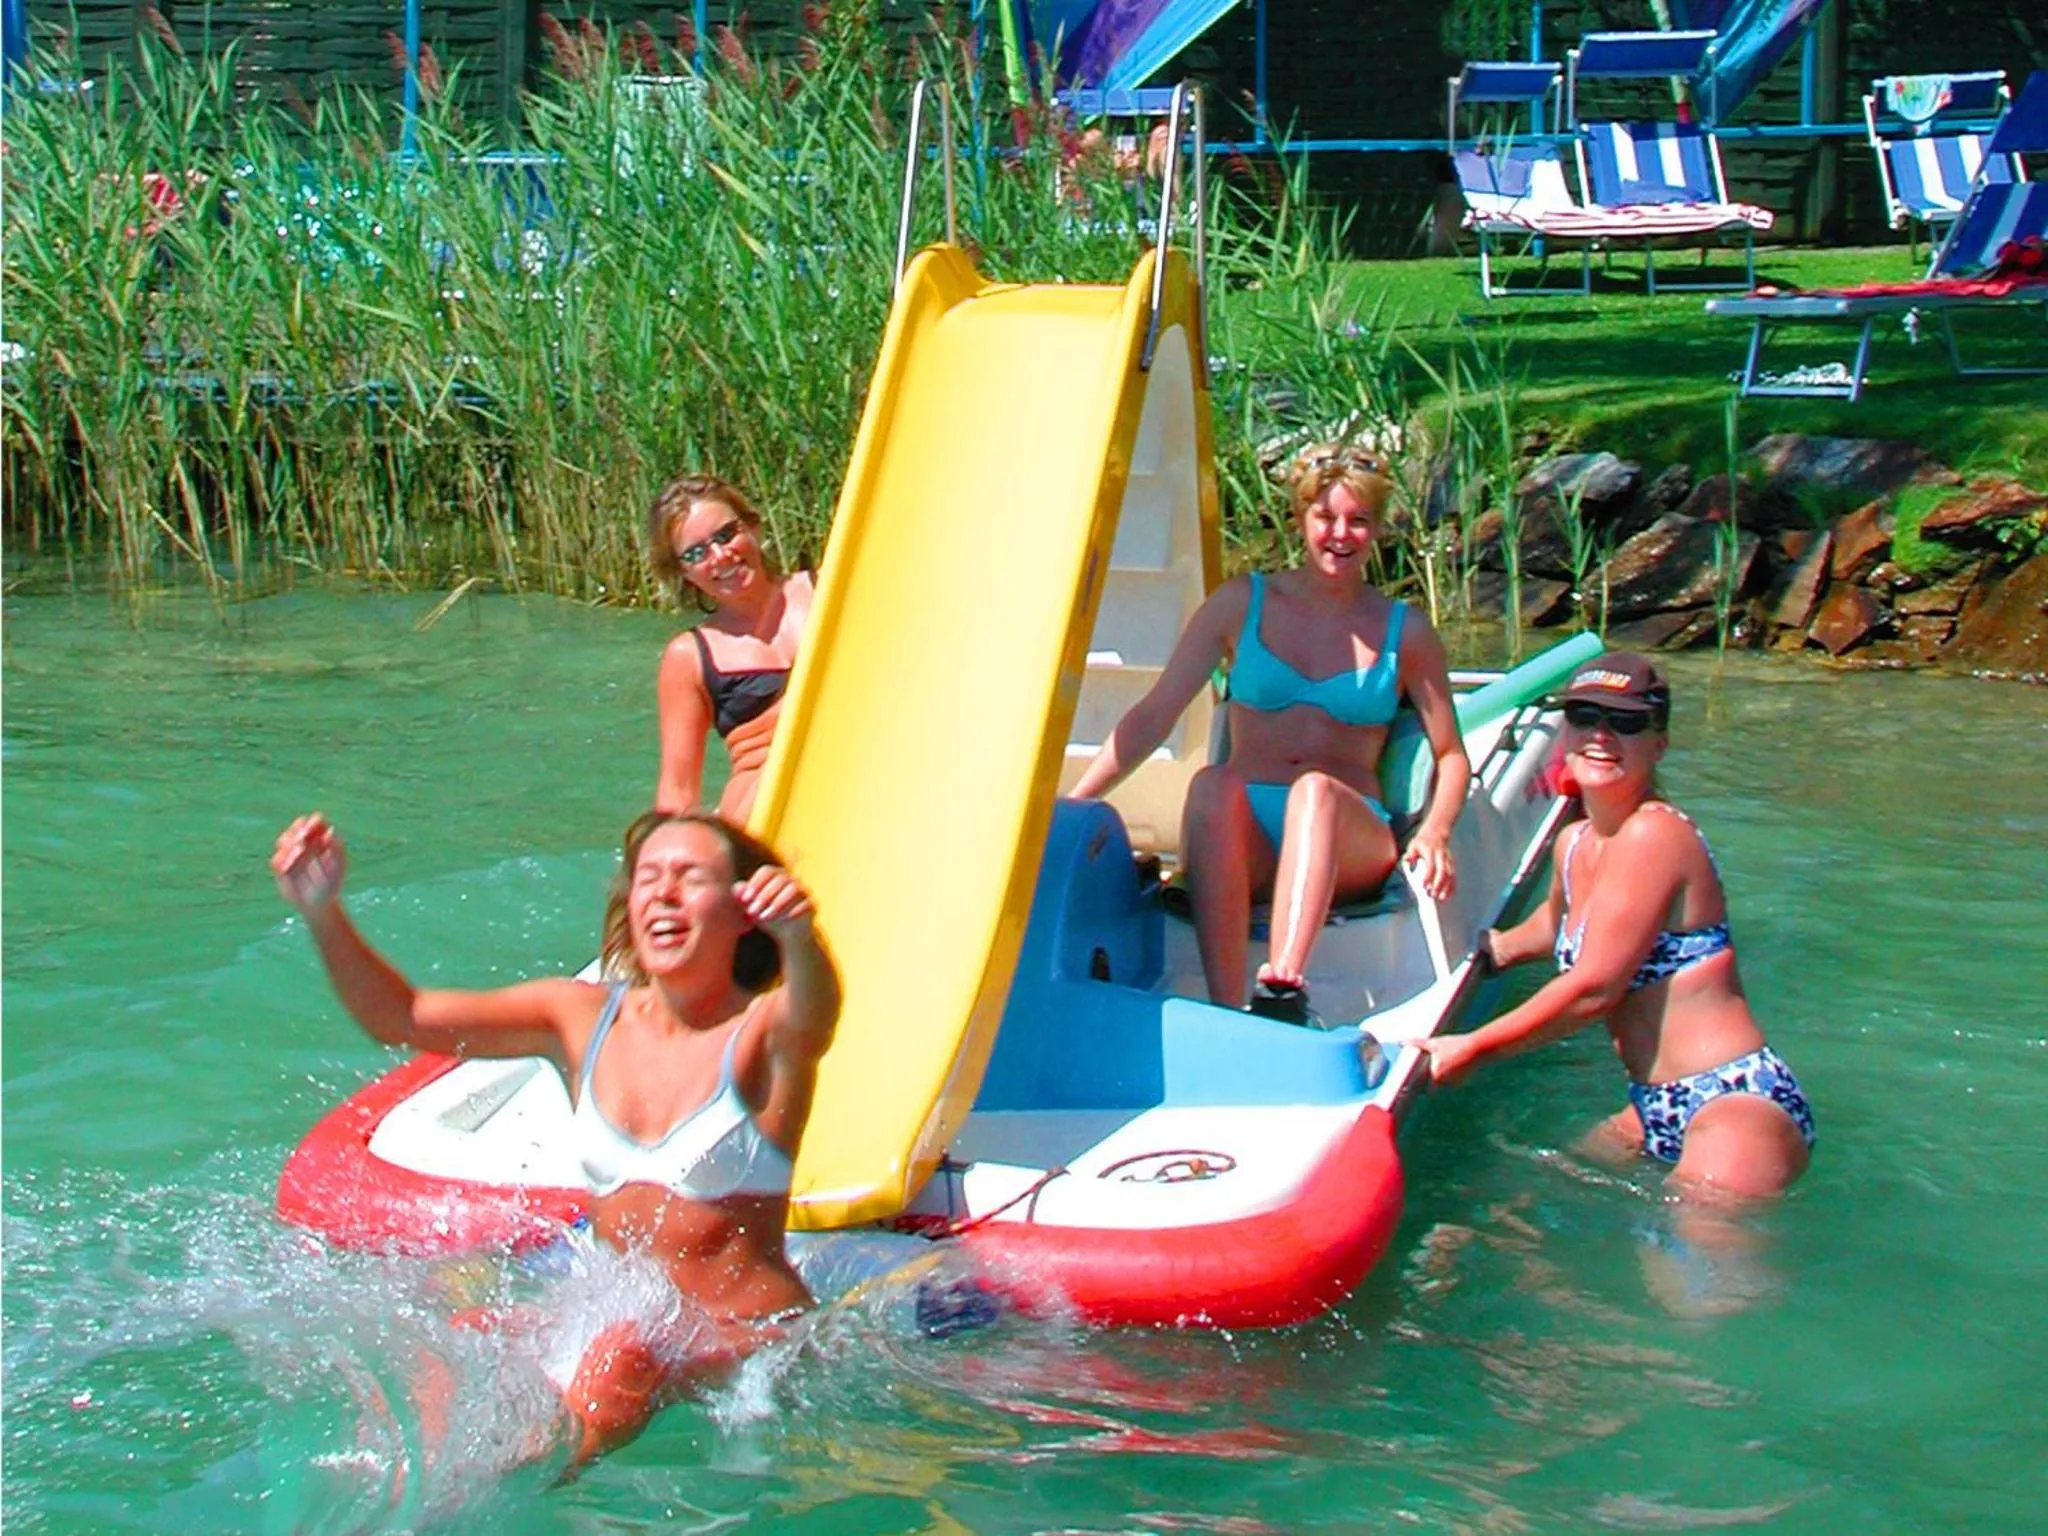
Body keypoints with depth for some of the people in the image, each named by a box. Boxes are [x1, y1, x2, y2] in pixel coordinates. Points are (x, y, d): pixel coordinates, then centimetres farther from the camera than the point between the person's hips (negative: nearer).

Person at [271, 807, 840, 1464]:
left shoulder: (764, 1029, -8)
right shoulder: (586, 1017, 7)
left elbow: (811, 1020, -34)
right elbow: (401, 1018, 5)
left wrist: (800, 940, -58)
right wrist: (322, 911, -12)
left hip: (747, 1338, -5)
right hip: (609, 1316, 5)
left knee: (623, 1357, -36)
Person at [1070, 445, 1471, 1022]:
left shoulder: (1404, 632, 11)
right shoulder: (1242, 604, 11)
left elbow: (1451, 755, 12)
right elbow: (1153, 716, 7)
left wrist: (1434, 832, -10)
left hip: (1349, 844, 0)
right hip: (1245, 839, 1)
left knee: (1316, 788, -36)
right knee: (1213, 785, -35)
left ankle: (1281, 990, -58)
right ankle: (1226, 1012, -48)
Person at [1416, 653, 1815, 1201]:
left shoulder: (1653, 833, -15)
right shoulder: (1573, 844, 11)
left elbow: (1593, 988, -17)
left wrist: (1471, 1048, -8)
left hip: (1736, 1107, -10)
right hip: (1658, 1111, 10)